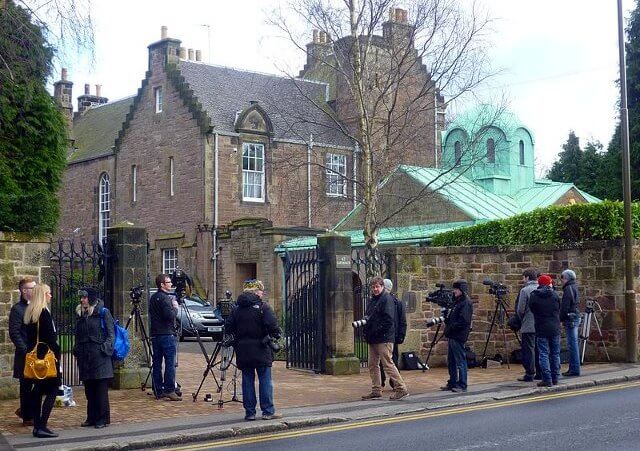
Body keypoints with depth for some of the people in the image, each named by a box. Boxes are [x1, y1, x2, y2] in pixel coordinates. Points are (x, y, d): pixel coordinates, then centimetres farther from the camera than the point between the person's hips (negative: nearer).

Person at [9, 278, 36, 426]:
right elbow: (14, 333, -13)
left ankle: (25, 410, 25)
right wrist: (26, 351, -17)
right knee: (26, 386, 3)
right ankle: (27, 417, 12)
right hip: (26, 356, -6)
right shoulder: (17, 309, -8)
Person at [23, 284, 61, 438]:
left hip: (35, 357, 9)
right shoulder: (44, 312, -14)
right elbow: (51, 338, -17)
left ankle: (37, 426, 14)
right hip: (47, 356, -9)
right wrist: (56, 353, -10)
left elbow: (30, 337, 14)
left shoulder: (29, 313, 11)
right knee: (52, 390, -5)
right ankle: (42, 427, -11)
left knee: (37, 391, 12)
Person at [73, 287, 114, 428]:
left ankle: (103, 418, 1)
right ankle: (92, 418, 15)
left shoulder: (103, 313, -2)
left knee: (101, 389, -4)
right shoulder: (81, 314, 14)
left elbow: (111, 334, -4)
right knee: (89, 389, 8)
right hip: (84, 357, 6)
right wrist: (76, 351, 10)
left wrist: (105, 348, -14)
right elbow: (78, 336, 20)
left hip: (99, 357, -6)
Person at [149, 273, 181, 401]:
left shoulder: (153, 298, 15)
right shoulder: (165, 298, -12)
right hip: (167, 334, -9)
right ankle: (169, 390, -9)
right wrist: (175, 308, -3)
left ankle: (158, 391, 12)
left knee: (157, 363, 9)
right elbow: (170, 315, -21)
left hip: (155, 335, 9)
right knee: (170, 363, -7)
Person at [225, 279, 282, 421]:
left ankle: (249, 412, 8)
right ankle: (268, 411, 2)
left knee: (247, 381, 8)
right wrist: (277, 335, 1)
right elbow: (272, 326, -17)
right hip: (261, 350, -4)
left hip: (243, 351, 4)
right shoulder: (263, 307, -8)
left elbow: (228, 328, 7)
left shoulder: (237, 309, 7)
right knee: (265, 380, 2)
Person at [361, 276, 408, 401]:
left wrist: (377, 332, -19)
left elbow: (389, 320, -19)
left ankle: (401, 389, -4)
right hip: (373, 339, 10)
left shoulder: (387, 299, -11)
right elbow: (368, 317, 26)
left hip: (384, 339, -10)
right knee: (373, 365, 11)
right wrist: (367, 332, 11)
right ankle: (376, 390, 19)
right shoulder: (373, 300, 18)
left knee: (388, 364, -9)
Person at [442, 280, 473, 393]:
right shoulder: (457, 301, 17)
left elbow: (463, 321, -20)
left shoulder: (466, 303, -12)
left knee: (460, 361, -4)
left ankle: (462, 385, 1)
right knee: (451, 361, 14)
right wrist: (447, 320, 6)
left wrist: (450, 327, -16)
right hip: (452, 336, 10)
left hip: (458, 336, -10)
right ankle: (452, 383, 22)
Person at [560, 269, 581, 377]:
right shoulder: (574, 287, 19)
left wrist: (560, 318, -13)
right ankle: (574, 368, 16)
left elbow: (565, 306, -17)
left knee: (572, 344, -9)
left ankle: (574, 369, -8)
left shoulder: (569, 289, -12)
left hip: (570, 318, -10)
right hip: (576, 317, 10)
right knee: (573, 344, 12)